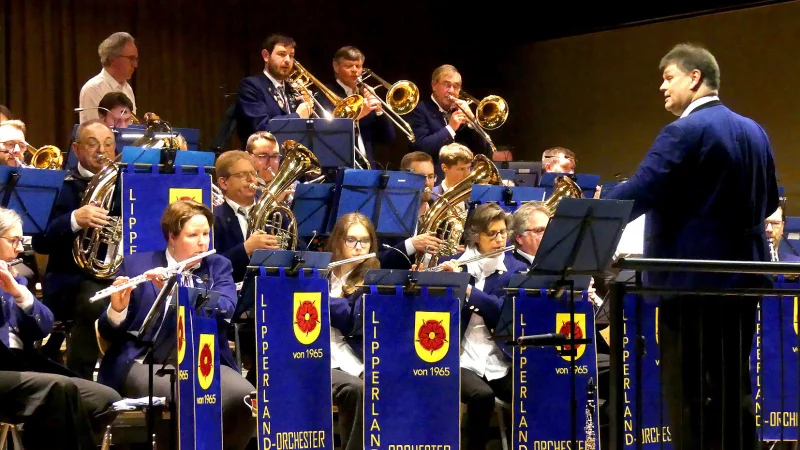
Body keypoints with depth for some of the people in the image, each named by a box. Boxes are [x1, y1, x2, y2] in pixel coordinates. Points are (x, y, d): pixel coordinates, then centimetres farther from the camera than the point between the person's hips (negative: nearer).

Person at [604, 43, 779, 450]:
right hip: (742, 277, 8)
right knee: (734, 390, 13)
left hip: (694, 280, -8)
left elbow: (636, 194, -20)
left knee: (690, 397, -3)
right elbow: (769, 201, 19)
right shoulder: (754, 132, 11)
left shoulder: (684, 132, -15)